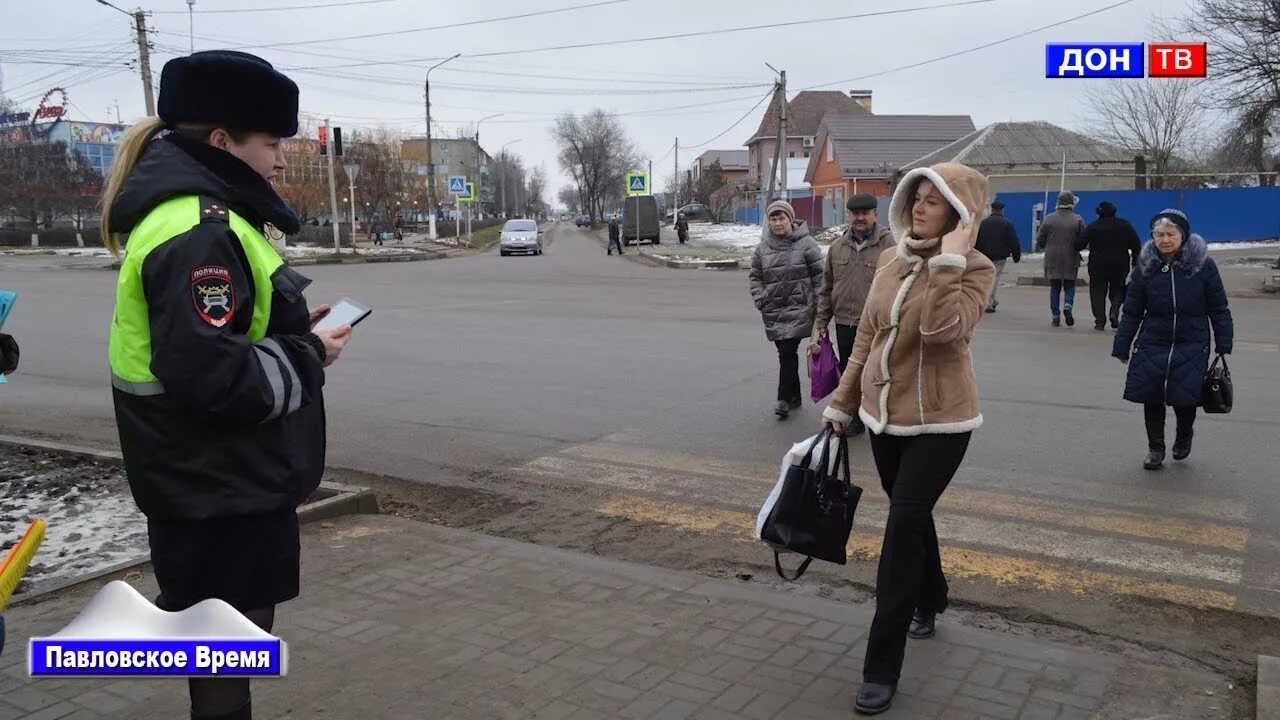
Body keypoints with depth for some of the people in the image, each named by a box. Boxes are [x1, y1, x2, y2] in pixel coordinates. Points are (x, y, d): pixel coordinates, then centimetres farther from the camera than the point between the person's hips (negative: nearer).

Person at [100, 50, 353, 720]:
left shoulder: (203, 215, 11)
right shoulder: (198, 231, -22)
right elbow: (210, 375, -30)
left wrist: (291, 331, 5)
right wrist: (308, 356, -16)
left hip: (231, 478, 10)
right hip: (218, 489, -10)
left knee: (229, 641, 23)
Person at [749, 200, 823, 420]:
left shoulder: (806, 244, -4)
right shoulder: (763, 247, 9)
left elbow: (819, 275, -2)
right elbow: (755, 276, 16)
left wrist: (817, 304, -5)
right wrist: (760, 300, 2)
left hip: (798, 309, -5)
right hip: (773, 311, 5)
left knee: (788, 352, -11)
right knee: (785, 353, 12)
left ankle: (785, 399, -4)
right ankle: (794, 396, 24)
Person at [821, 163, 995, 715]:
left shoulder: (975, 269, -12)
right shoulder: (890, 260, 5)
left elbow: (942, 329, -31)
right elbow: (867, 336, 12)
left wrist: (949, 259, -27)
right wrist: (842, 402, 14)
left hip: (939, 422, -6)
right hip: (884, 415, 6)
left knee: (903, 527, -8)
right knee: (911, 517, 21)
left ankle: (882, 669, 1)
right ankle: (929, 600, 49)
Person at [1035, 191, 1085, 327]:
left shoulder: (1049, 219, -3)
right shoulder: (1077, 220, -5)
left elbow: (1039, 240, 0)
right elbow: (1084, 240, -6)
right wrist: (1076, 248, 14)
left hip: (1052, 259, 1)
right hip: (1071, 260, -1)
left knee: (1054, 288, 8)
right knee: (1070, 286, 12)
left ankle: (1056, 317, 7)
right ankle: (1067, 305, -15)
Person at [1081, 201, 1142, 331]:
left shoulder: (1092, 227, -1)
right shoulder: (1124, 225, 3)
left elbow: (1081, 245, -2)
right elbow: (1136, 245, 2)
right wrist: (1135, 261, 9)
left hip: (1098, 264, -1)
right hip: (1120, 264, 1)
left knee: (1098, 291, 6)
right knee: (1118, 290, 15)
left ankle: (1100, 321, 0)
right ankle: (1114, 312, -8)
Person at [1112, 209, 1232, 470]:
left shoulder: (1203, 265, -6)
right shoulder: (1145, 267, -2)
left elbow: (1218, 309, 0)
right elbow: (1131, 311, 2)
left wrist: (1223, 344, -2)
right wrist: (1122, 347, 2)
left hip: (1191, 347, -2)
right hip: (1152, 346, 2)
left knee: (1184, 399, -3)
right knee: (1152, 399, 4)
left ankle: (1184, 434, 31)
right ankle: (1155, 448, 24)